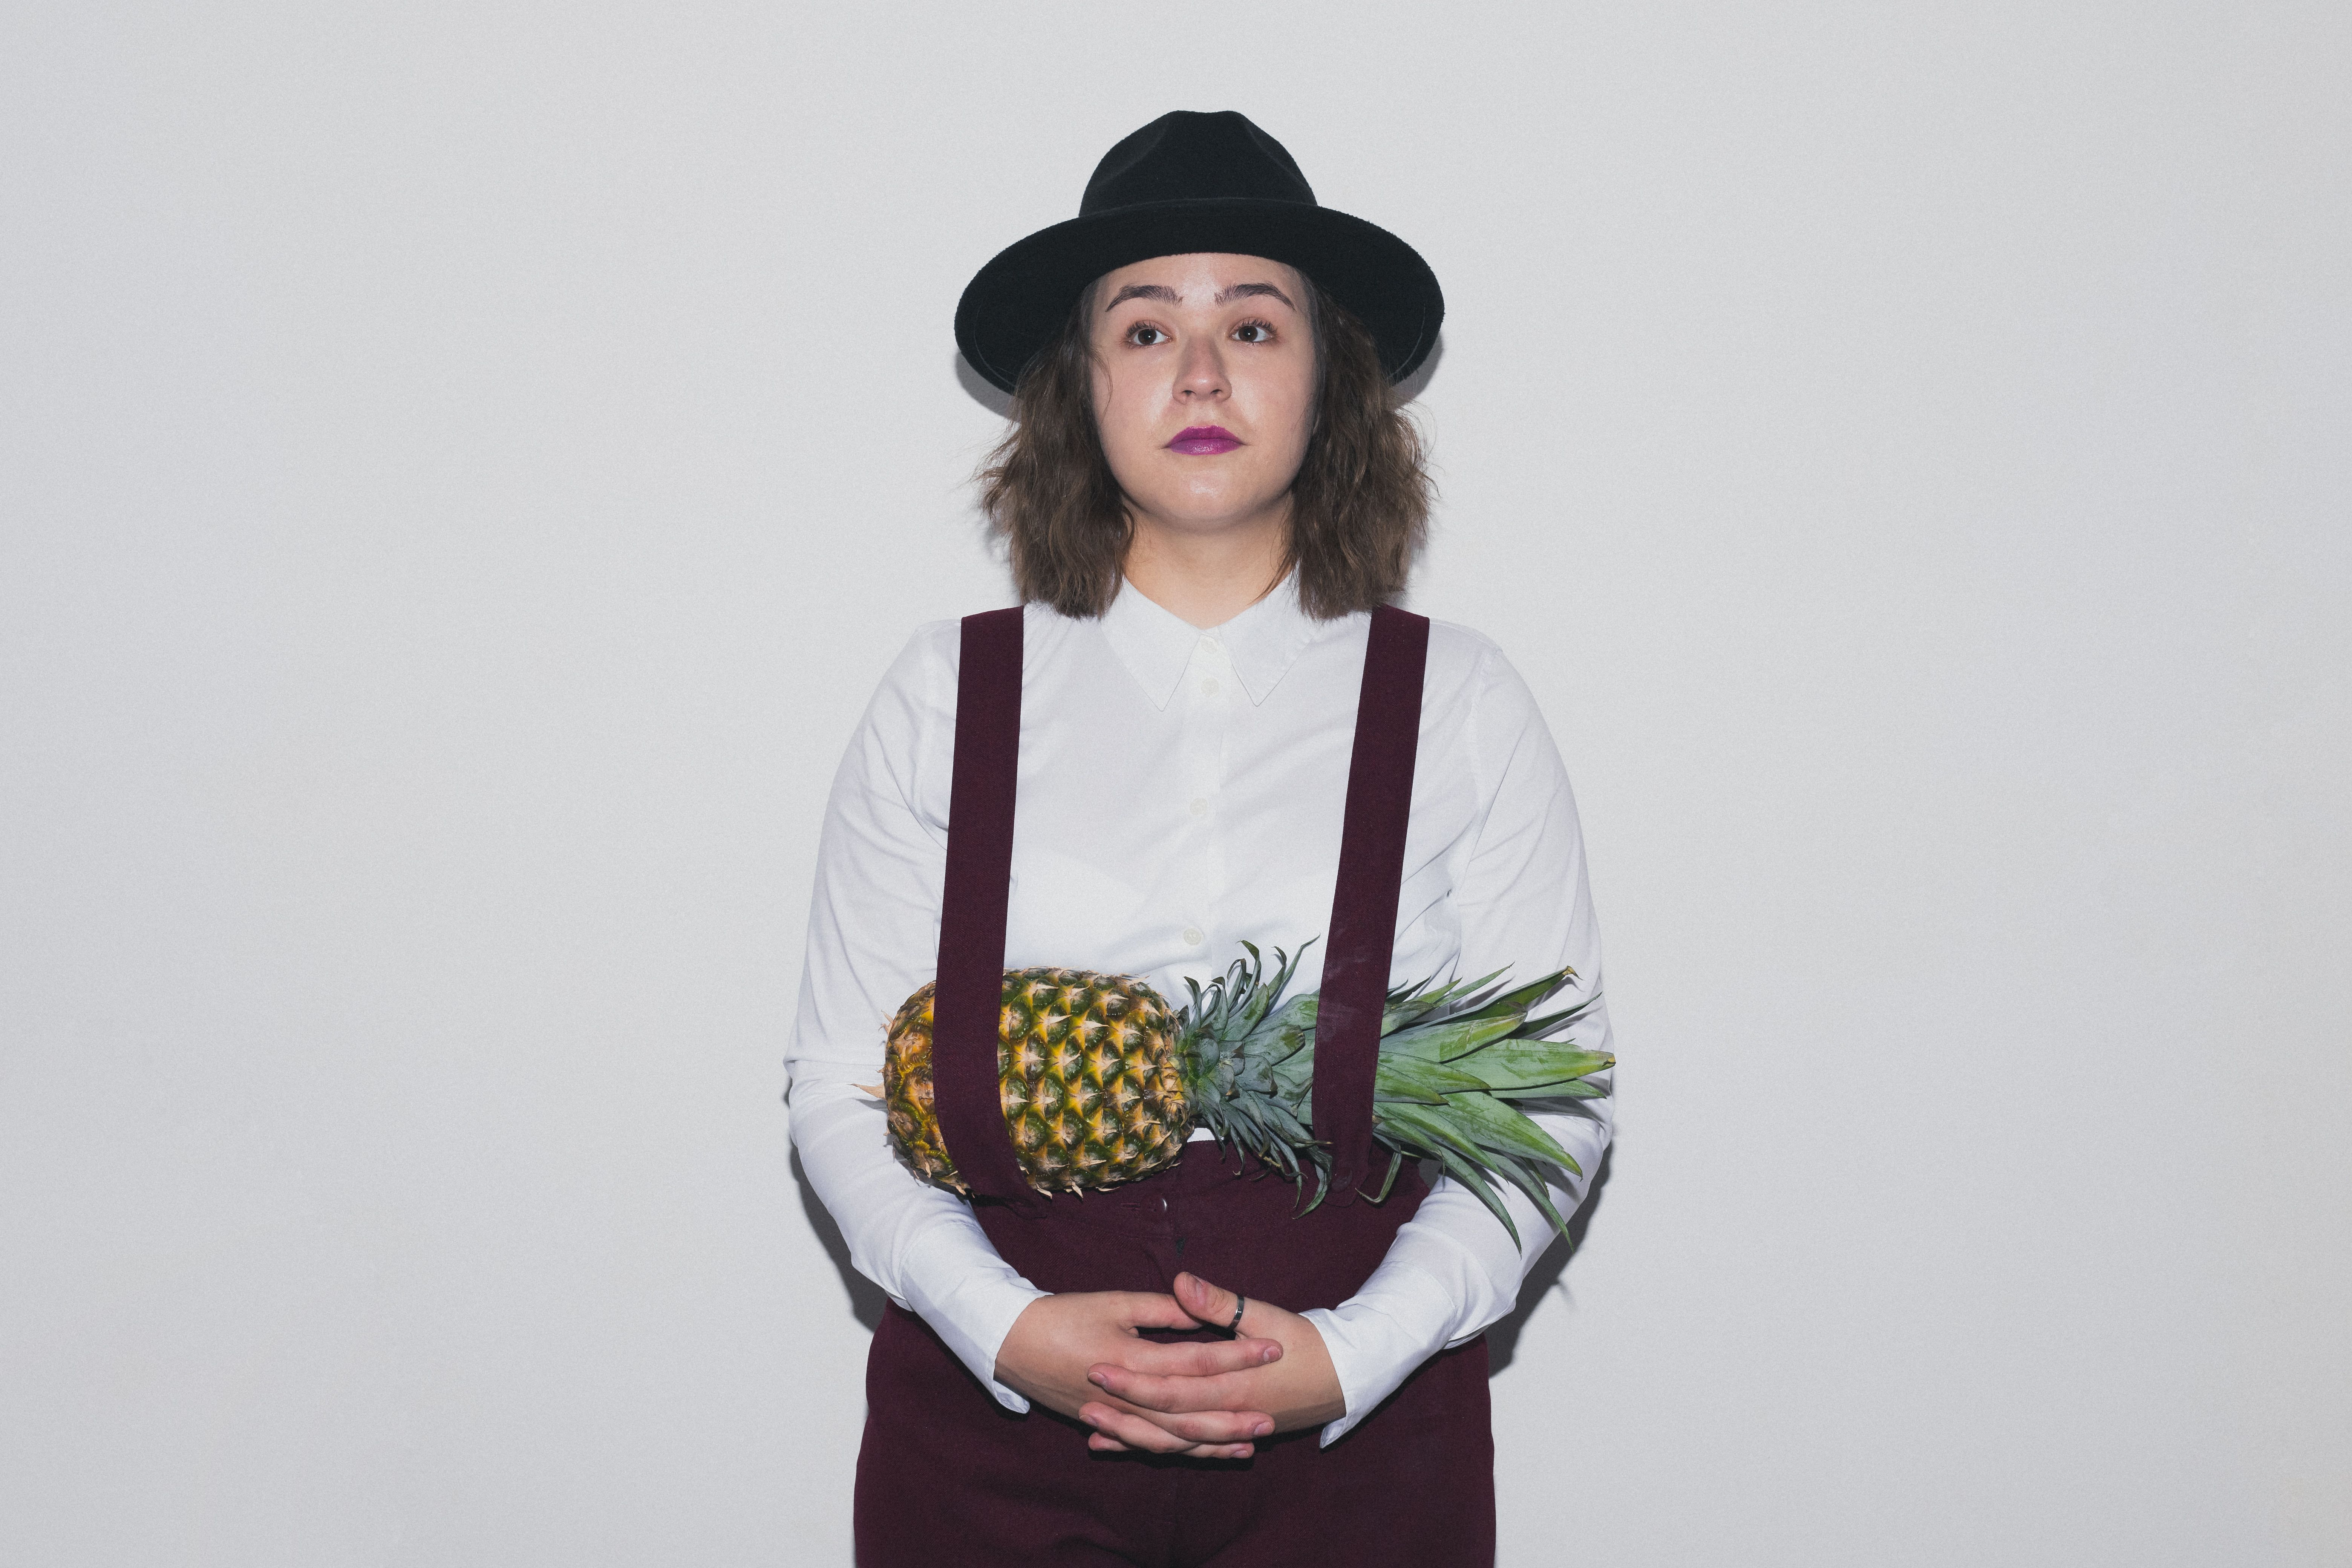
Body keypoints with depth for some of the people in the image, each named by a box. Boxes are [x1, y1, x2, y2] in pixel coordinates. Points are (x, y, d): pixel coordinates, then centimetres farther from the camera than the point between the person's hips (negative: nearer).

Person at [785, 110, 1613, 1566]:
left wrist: (1353, 1351, -12)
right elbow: (845, 1088, 2)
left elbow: (1553, 1096, 0)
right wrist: (1010, 1328, -13)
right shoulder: (948, 698, 2)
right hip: (993, 1408, 0)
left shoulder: (1462, 706, 2)